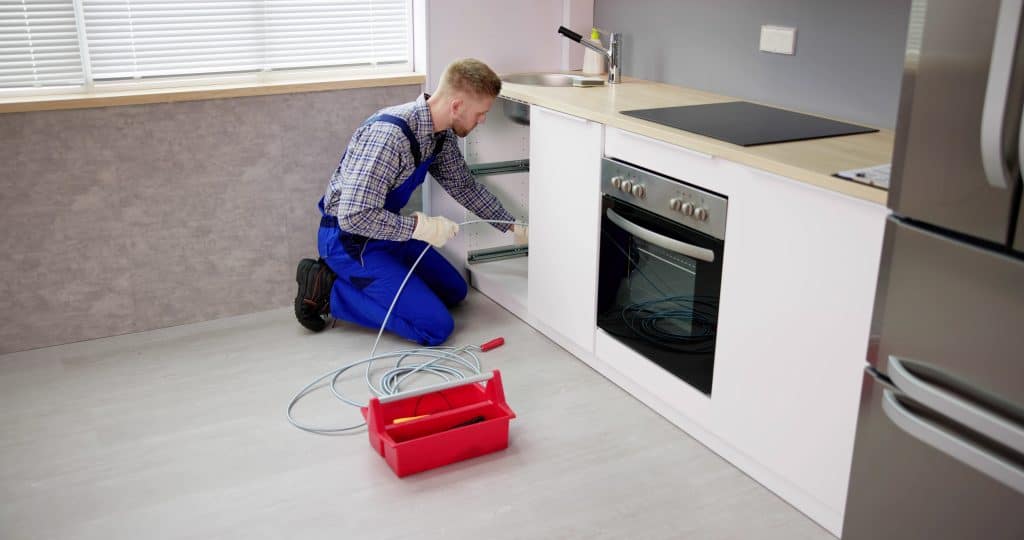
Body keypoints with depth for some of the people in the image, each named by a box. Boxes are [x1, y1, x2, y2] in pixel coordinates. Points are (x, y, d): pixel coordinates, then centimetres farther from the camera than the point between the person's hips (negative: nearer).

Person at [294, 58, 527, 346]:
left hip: (385, 230, 9)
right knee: (436, 326, -13)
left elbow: (464, 187, 15)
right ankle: (327, 289, -4)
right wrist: (420, 227, -26)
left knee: (454, 291, 18)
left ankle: (350, 279, 15)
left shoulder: (441, 135, -2)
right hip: (348, 237, -9)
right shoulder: (389, 135, -32)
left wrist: (513, 228, 14)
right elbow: (354, 216, -34)